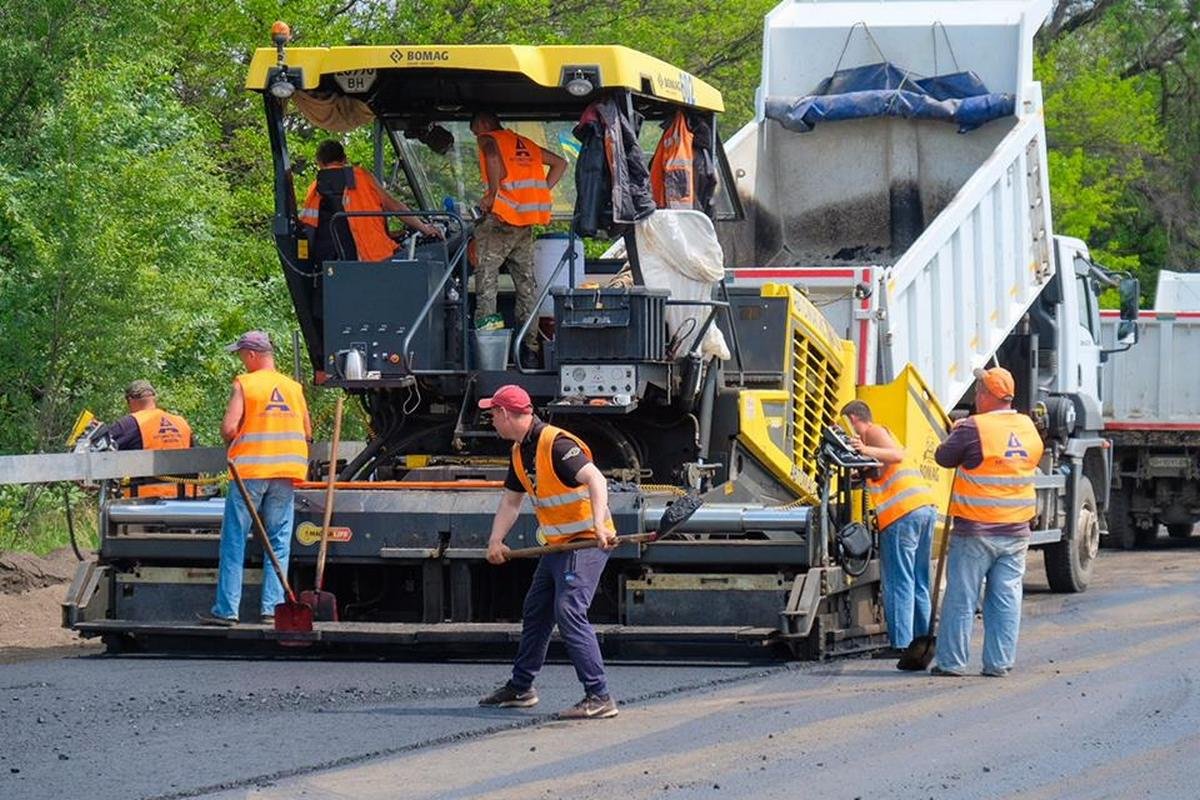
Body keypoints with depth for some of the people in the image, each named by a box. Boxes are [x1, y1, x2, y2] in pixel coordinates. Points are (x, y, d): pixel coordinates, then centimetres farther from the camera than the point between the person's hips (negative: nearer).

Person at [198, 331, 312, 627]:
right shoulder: (293, 387, 10)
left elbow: (228, 429, -12)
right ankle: (273, 607, 2)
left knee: (234, 541, 2)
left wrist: (234, 441, 9)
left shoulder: (244, 384, -4)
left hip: (250, 470, -4)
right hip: (286, 472, 4)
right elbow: (307, 434, 14)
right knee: (278, 542, 8)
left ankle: (226, 609, 0)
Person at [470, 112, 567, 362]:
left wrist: (492, 194, -18)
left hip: (501, 219, -7)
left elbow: (493, 156, -24)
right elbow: (559, 163, 23)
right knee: (526, 281, 12)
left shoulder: (489, 139, 1)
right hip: (526, 223, 7)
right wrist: (541, 192, 17)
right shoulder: (525, 143, 21)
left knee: (486, 279, -4)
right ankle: (530, 341, 11)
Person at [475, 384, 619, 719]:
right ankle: (520, 688, 34)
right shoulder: (520, 452, 10)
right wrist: (495, 541, 3)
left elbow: (596, 480, -32)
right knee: (535, 612, 18)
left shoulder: (556, 444, -21)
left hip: (586, 541, -10)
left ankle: (599, 697, -22)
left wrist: (599, 525, -47)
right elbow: (511, 500, 17)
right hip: (559, 545, 10)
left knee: (569, 612, -20)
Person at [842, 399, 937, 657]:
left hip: (903, 512, -9)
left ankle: (901, 643, -10)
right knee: (919, 582, 14)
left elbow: (896, 455, -16)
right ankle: (923, 637, 15)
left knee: (899, 582, -7)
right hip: (927, 506, 9)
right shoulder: (883, 434, 29)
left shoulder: (873, 432, 2)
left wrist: (867, 451, -28)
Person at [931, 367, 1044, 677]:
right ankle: (998, 662, 8)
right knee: (1006, 599, 8)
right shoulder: (1028, 428, 5)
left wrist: (957, 432, 15)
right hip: (1016, 531, 5)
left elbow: (943, 456, -5)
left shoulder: (973, 428, -15)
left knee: (961, 598, 3)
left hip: (975, 531, -5)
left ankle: (952, 661, 6)